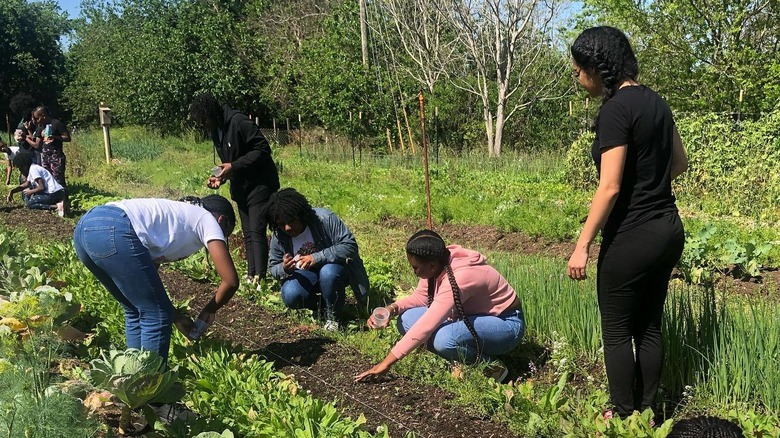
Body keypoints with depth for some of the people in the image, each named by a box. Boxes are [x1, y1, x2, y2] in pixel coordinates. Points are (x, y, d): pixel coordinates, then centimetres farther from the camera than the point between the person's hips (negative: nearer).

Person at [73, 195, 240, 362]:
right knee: (157, 316, 4)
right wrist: (209, 311, 22)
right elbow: (231, 281, 5)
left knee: (136, 312, 23)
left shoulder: (176, 215, 34)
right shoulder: (206, 219, 14)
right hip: (114, 233, -9)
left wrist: (174, 315, 36)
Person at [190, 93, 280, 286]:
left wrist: (235, 166, -25)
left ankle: (259, 277, -14)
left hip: (260, 185, -9)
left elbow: (263, 149, -23)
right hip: (241, 188, 9)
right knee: (248, 234, 10)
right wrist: (220, 177, -2)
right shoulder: (216, 131, 8)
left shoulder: (239, 123, -20)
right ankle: (251, 275, 15)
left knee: (256, 232, -14)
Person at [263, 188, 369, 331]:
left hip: (333, 267, -3)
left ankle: (333, 317, -10)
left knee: (329, 272, -38)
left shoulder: (325, 218, -25)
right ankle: (320, 303, 9)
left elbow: (350, 245, -27)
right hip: (305, 276, 3)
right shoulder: (278, 236, -12)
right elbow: (274, 268, -1)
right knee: (290, 295, -27)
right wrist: (284, 269, -28)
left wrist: (317, 258, -37)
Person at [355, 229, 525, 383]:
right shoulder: (437, 265, -10)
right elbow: (420, 297, 4)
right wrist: (393, 308, -17)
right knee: (407, 319, -8)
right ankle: (463, 360, 0)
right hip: (473, 317, 8)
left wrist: (386, 363, -34)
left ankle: (490, 366, -10)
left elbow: (426, 326, -37)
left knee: (444, 339, -37)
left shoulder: (460, 278, -34)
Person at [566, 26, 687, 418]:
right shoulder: (655, 102, 9)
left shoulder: (615, 109, -17)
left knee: (617, 333, 7)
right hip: (669, 231, 9)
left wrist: (582, 246, -16)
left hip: (632, 238, -8)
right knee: (648, 328, 17)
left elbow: (610, 187, -20)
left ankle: (625, 418, 18)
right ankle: (645, 413, 28)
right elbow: (679, 163, 19)